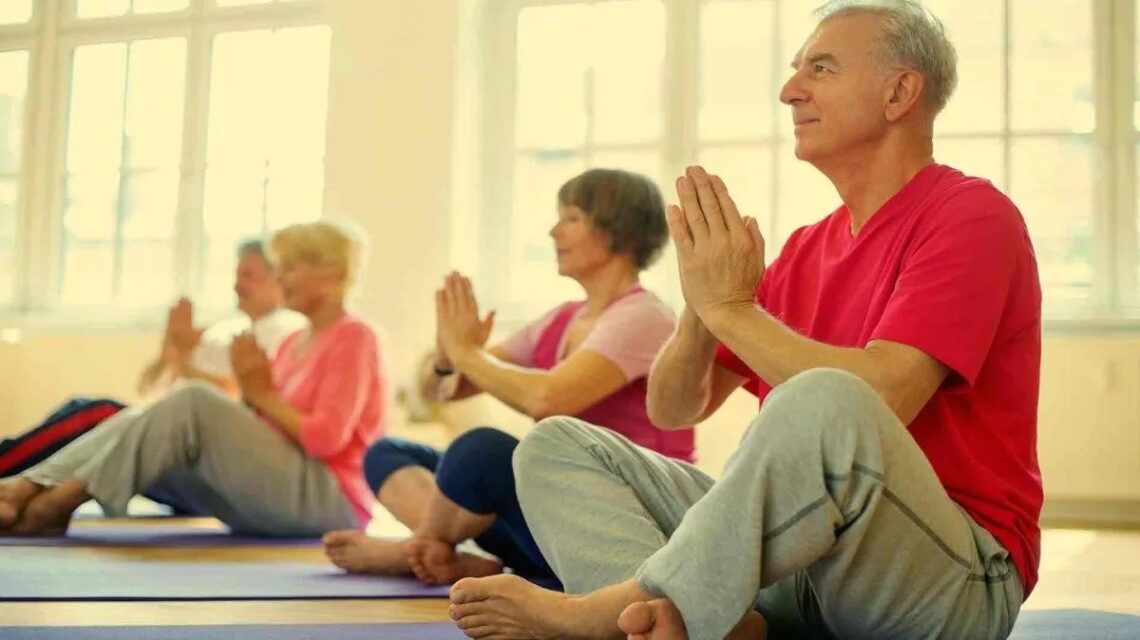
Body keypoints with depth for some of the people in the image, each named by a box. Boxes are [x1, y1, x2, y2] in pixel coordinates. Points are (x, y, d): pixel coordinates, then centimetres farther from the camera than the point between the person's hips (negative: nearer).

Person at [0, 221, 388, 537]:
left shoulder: (353, 338, -5)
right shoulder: (294, 343, 21)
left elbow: (326, 438, -16)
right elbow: (267, 423, 14)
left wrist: (264, 395, -8)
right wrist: (251, 393, -3)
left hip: (330, 501, -8)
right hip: (276, 495, 8)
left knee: (194, 402, -25)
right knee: (140, 421, -10)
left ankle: (55, 503, -31)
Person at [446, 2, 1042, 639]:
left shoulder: (971, 215, -5)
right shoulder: (808, 249, 16)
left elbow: (875, 401, -22)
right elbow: (672, 409, 12)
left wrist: (732, 306, -12)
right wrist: (704, 306, -7)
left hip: (960, 580, -7)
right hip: (806, 546, 7)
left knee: (820, 402, -38)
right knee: (557, 446, -2)